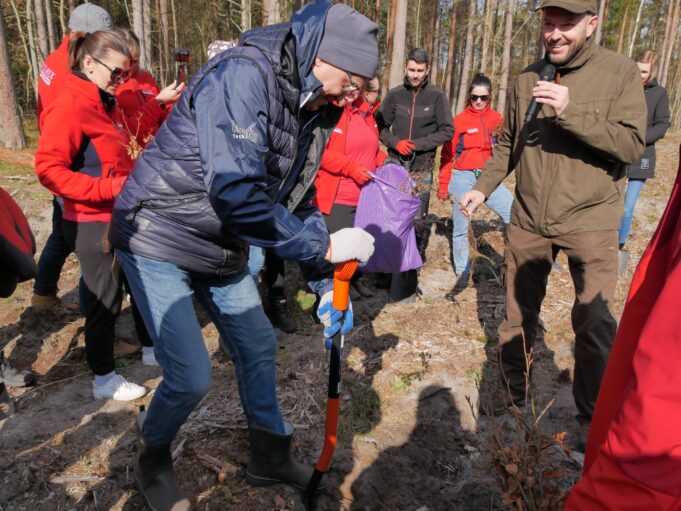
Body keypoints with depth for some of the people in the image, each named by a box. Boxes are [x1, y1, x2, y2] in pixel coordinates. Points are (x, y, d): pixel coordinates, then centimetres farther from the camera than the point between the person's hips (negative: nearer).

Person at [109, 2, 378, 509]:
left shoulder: (308, 109, 2)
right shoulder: (242, 75, -25)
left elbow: (299, 201, 8)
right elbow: (236, 194, -35)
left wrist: (326, 285, 5)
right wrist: (325, 246, -26)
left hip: (222, 250, 8)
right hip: (160, 242, -8)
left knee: (259, 345, 13)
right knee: (191, 376, -7)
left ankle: (271, 457, 35)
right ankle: (153, 461, 27)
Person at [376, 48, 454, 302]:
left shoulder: (437, 96, 0)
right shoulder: (394, 95, 6)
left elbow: (447, 130, -1)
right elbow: (380, 126, 9)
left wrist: (418, 144, -11)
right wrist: (395, 143, -10)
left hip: (421, 169, -2)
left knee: (416, 222, -3)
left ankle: (405, 284, 3)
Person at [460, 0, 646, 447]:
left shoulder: (621, 72, -6)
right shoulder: (527, 78, 5)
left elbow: (632, 145, -16)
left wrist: (570, 113, -25)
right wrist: (482, 188, 4)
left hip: (591, 222, -3)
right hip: (529, 219, 4)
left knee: (595, 322, -3)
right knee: (519, 312, 14)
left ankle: (593, 418, 18)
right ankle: (512, 391, 35)